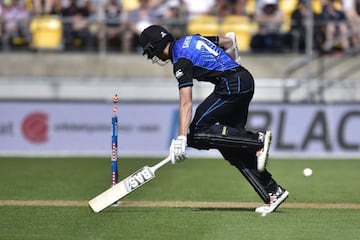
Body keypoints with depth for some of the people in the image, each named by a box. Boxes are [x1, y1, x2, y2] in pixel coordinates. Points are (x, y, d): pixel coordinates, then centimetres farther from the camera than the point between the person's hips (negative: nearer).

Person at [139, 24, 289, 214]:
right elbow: (228, 41, 28)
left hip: (231, 86, -10)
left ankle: (258, 141, -20)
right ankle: (273, 192, 3)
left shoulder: (181, 61, -11)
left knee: (195, 134, -12)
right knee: (231, 146, 9)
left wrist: (181, 138, -28)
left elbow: (186, 103, -22)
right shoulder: (191, 39, 16)